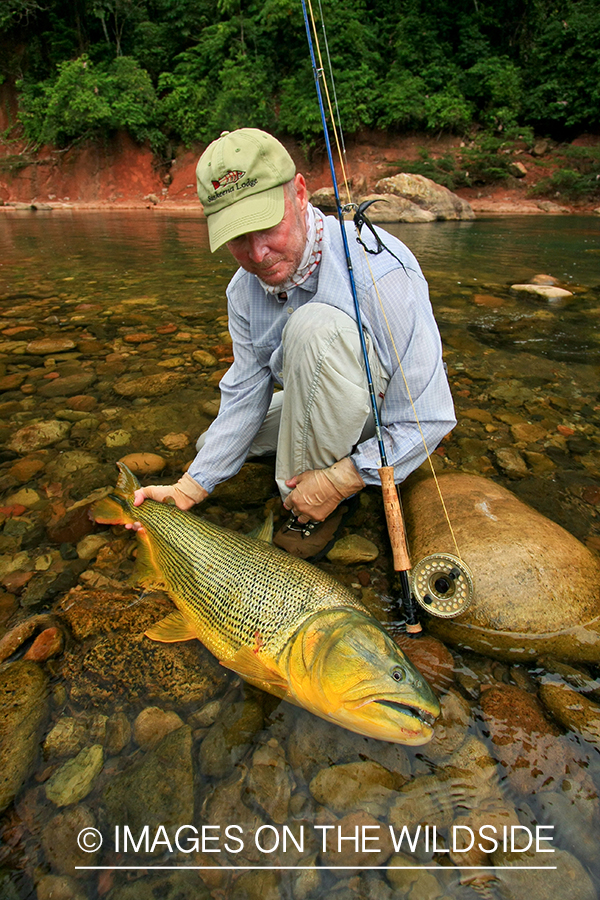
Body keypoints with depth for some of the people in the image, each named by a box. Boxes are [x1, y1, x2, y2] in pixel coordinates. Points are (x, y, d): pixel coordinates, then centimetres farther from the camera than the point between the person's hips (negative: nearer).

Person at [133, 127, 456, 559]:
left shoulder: (380, 272, -31)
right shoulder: (245, 290, -9)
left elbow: (429, 419, -30)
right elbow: (245, 397, -6)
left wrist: (337, 482, -34)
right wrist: (187, 490, -14)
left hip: (391, 414, -6)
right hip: (320, 406, 7)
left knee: (316, 325, -36)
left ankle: (317, 514, -21)